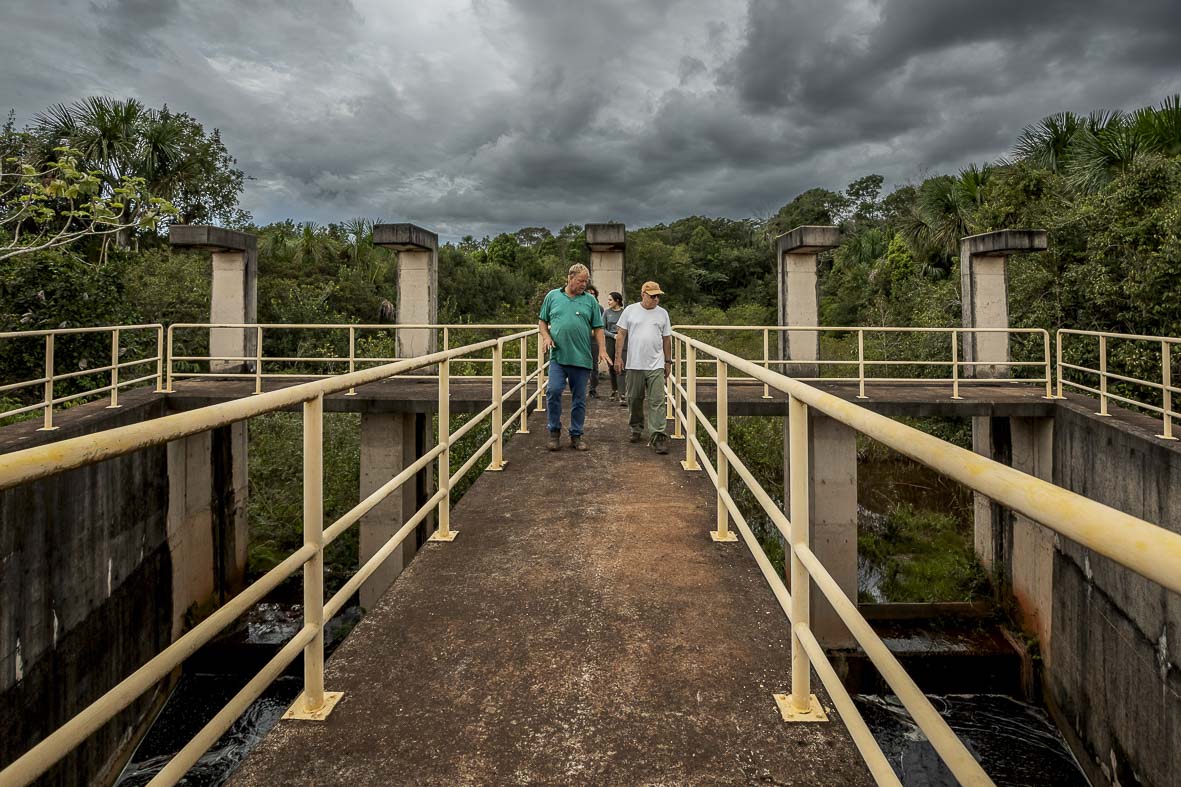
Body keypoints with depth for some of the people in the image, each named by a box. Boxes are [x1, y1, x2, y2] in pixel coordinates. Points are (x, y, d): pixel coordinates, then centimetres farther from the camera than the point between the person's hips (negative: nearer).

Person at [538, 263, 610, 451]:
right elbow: (542, 321, 14)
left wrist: (602, 349, -3)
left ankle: (576, 436, 18)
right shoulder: (552, 296, 9)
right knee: (553, 390, -14)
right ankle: (554, 432, 4)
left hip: (582, 358, 1)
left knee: (579, 398, 6)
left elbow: (597, 328, 9)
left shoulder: (590, 300, 9)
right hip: (558, 356, -1)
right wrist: (546, 336, -5)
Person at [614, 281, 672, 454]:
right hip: (634, 364, 0)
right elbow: (621, 334, 3)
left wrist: (668, 361, 12)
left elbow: (667, 339, 12)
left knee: (657, 401, -6)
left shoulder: (662, 313, 8)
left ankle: (658, 436, -6)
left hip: (656, 365, 0)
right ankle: (636, 429, 29)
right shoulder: (630, 310, 3)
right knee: (634, 399, 11)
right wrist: (618, 356, -3)